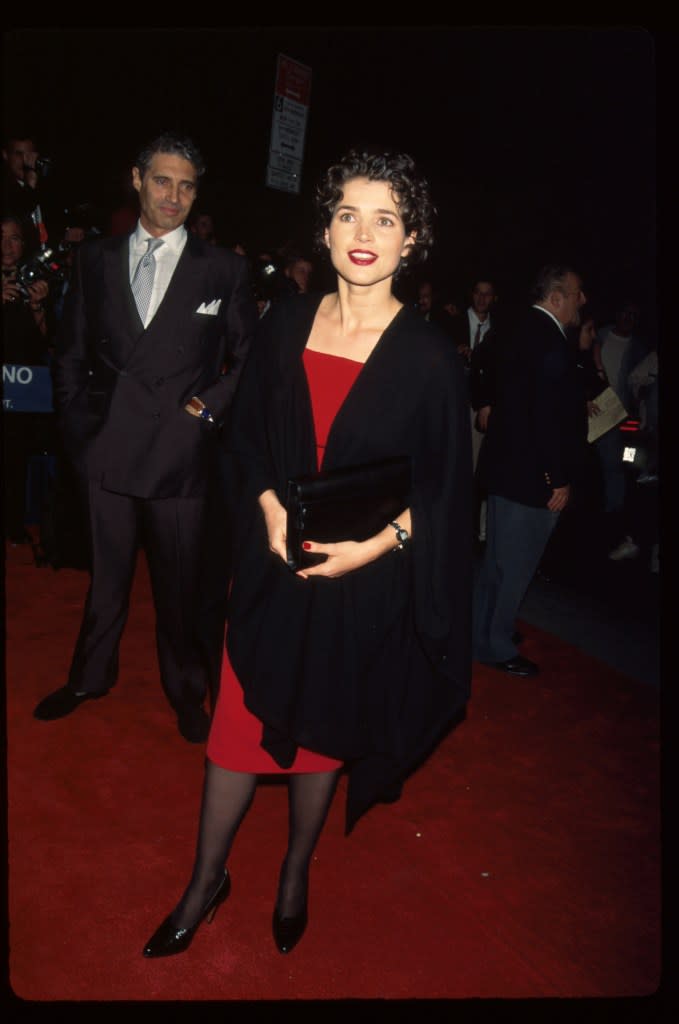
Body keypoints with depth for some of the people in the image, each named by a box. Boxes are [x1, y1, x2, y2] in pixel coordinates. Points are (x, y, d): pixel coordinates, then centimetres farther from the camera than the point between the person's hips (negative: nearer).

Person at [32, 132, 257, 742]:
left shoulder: (225, 269, 1)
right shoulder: (95, 261, 9)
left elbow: (249, 358, 4)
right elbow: (71, 354, 12)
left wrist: (212, 407, -8)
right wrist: (78, 425, 4)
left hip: (181, 454, -2)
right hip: (107, 450, 2)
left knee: (180, 581, 9)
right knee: (107, 572, 16)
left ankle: (186, 691, 30)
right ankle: (91, 676, 38)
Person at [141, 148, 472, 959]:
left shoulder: (429, 357, -8)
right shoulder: (287, 324, 1)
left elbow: (445, 486, -5)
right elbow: (246, 431, 7)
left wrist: (376, 543, -18)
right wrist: (270, 506, -10)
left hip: (363, 582, -2)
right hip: (272, 565, 2)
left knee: (323, 732, 14)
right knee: (238, 719, 9)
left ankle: (296, 871, 41)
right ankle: (206, 879, 33)